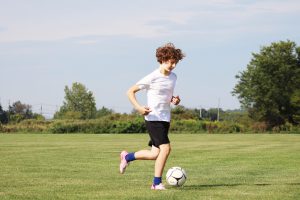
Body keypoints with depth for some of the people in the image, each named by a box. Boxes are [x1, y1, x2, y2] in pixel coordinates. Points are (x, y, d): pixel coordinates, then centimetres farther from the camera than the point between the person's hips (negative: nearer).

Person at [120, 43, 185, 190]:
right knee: (165, 148, -19)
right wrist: (138, 107, -23)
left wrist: (174, 100, 2)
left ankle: (127, 157, 30)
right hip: (153, 118, -7)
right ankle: (157, 183, -7)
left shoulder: (173, 77, 8)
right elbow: (130, 92, -9)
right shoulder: (152, 78, -12)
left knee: (155, 154, 7)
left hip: (166, 118, 7)